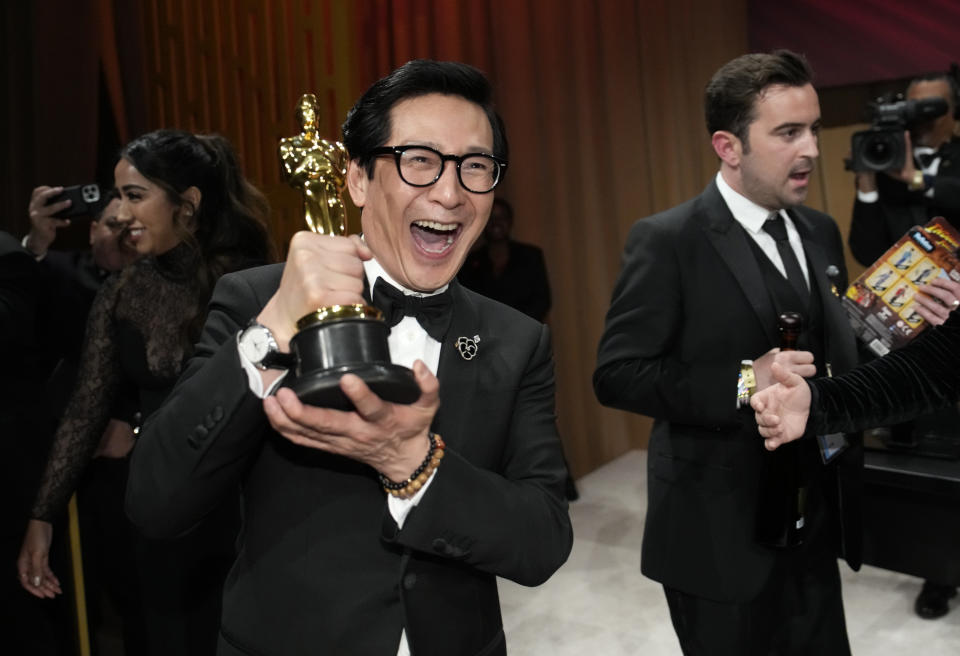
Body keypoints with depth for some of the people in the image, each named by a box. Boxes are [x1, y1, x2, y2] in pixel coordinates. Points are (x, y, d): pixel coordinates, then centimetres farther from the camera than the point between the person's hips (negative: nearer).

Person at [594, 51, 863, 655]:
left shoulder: (822, 233, 7)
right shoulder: (667, 241, -15)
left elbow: (833, 349, 15)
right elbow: (616, 375, -18)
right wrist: (742, 383, -25)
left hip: (815, 525, 6)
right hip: (721, 536, -6)